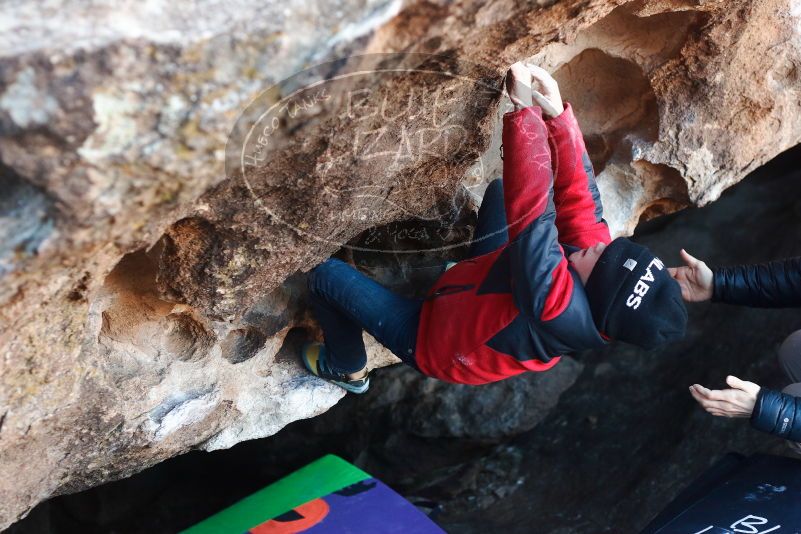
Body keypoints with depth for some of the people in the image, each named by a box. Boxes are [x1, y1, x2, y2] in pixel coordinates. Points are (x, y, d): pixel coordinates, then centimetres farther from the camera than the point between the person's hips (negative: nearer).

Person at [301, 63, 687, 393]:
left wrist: (526, 109, -49)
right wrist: (556, 113, -30)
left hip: (431, 338, -7)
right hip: (475, 303, 7)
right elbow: (578, 195, -19)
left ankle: (348, 370, 21)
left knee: (327, 276, -9)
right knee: (499, 189, 10)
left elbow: (531, 212, -51)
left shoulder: (557, 306, -46)